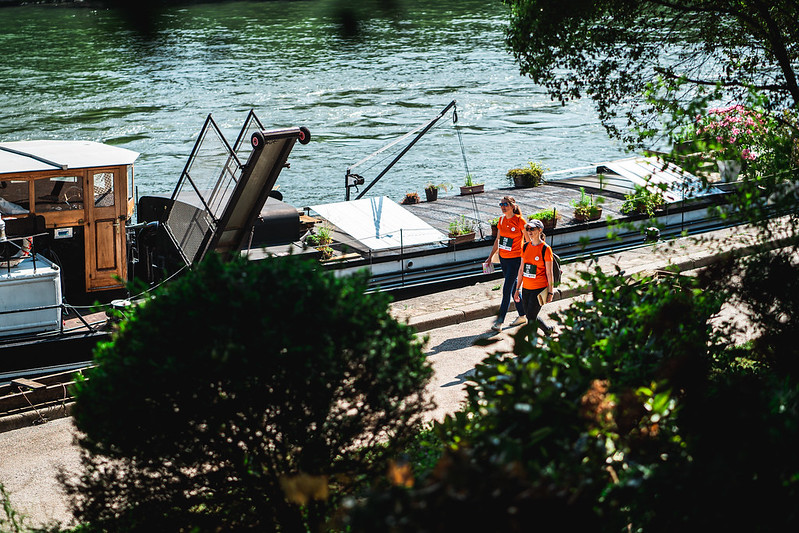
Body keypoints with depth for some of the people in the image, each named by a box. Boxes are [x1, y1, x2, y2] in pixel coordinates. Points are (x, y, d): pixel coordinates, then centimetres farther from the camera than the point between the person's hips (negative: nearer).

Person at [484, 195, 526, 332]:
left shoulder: (520, 221, -13)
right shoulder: (502, 220, 6)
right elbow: (497, 240, 15)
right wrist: (490, 257, 14)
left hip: (515, 259, -7)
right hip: (503, 258, 7)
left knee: (507, 290, -8)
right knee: (513, 288, 15)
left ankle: (499, 321, -8)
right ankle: (522, 316, 27)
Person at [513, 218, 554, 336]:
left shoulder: (545, 249, -10)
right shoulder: (525, 247, 7)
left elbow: (549, 273, -8)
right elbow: (521, 269, 12)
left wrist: (550, 292, -7)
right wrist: (517, 289, 13)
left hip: (539, 289, -6)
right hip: (526, 288, 6)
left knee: (531, 318, -8)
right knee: (531, 317, 16)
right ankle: (549, 331, 41)